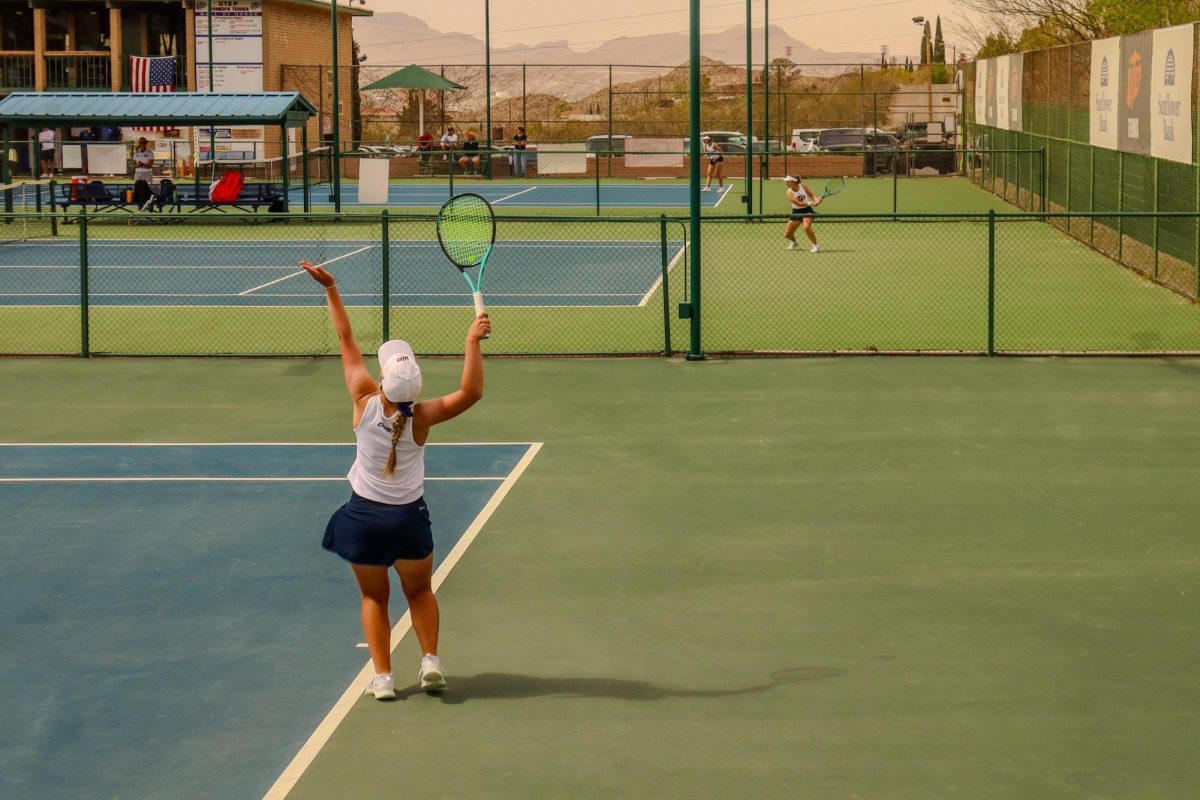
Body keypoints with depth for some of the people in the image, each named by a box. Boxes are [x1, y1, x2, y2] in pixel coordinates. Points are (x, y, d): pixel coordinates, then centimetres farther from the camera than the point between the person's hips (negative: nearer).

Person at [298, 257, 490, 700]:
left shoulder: (365, 402, -18)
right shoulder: (422, 417, -21)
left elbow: (346, 339, -12)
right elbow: (471, 392, -28)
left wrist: (330, 289, -7)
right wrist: (473, 342, -33)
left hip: (364, 516, 0)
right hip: (409, 517, 0)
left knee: (374, 598, 15)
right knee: (420, 592, 21)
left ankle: (382, 675, 6)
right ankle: (430, 659, 6)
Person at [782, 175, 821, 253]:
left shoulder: (803, 186, -9)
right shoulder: (789, 193, -14)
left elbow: (811, 195, 0)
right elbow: (799, 203, -24)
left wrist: (816, 199, -23)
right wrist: (811, 203, -35)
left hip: (807, 211, -2)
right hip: (796, 212, 2)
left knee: (806, 227, -31)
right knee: (787, 234, 2)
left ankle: (815, 246, -15)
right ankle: (794, 243, 38)